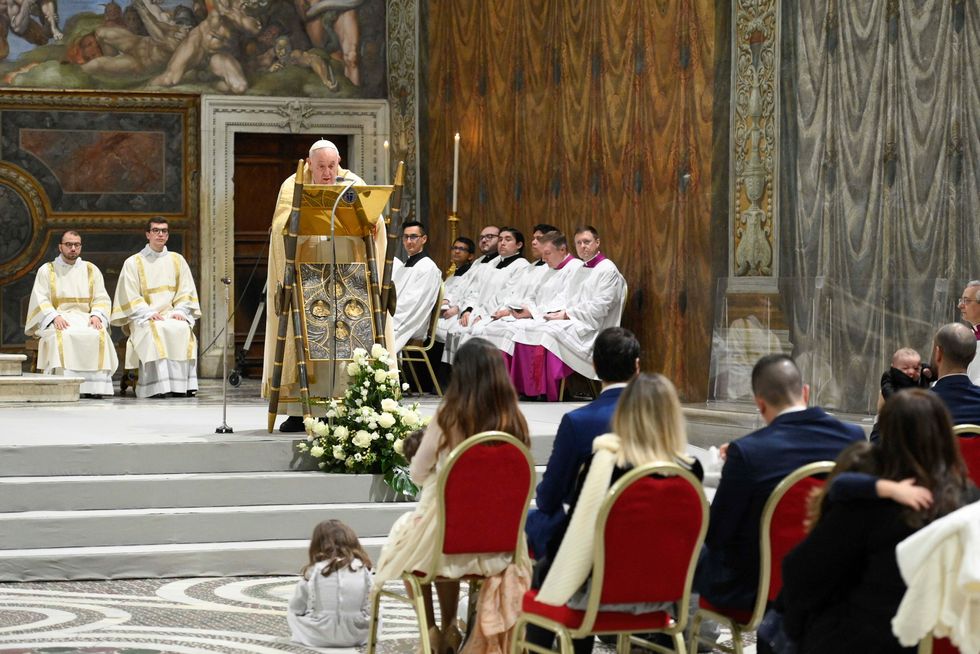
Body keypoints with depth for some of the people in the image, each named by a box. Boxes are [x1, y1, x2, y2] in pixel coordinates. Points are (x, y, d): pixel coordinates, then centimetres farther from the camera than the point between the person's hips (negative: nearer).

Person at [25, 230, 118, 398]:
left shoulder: (92, 270, 15)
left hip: (85, 319, 2)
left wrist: (96, 315, -13)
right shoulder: (46, 271, 10)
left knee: (99, 335, -32)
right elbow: (41, 300, 0)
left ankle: (94, 386, -34)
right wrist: (55, 317, -19)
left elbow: (101, 299, 9)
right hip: (56, 321, -2)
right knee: (62, 336, -37)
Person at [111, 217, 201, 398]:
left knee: (182, 330, -31)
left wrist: (179, 311, -8)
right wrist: (149, 313, -15)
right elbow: (130, 297, 0)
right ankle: (158, 386, -40)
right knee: (154, 331, -35)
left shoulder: (178, 260, 16)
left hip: (173, 316, 2)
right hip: (143, 317, -2)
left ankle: (183, 385, -33)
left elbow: (186, 291, 11)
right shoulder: (133, 263, 7)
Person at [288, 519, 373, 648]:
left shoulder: (314, 571, -7)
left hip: (319, 637, -1)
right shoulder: (363, 569, -5)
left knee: (291, 613, 25)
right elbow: (370, 609, -1)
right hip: (357, 635, 1)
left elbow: (296, 608, 1)